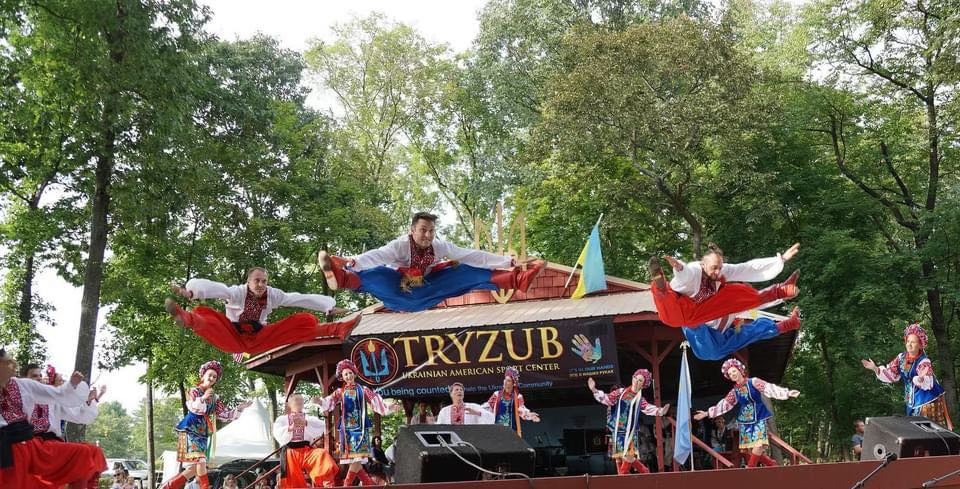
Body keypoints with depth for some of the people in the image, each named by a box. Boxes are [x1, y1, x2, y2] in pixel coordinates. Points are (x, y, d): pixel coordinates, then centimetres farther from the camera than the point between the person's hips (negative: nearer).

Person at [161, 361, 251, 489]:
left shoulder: (214, 398, 15)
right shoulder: (194, 391, -2)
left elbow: (226, 415, 14)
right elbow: (192, 407, -21)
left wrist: (240, 408, 0)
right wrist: (202, 398, -37)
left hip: (203, 433, 7)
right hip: (191, 430, -7)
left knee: (197, 466, 6)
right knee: (201, 460, -20)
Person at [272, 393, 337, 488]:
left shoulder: (309, 418, 19)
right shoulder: (282, 419, 17)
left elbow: (321, 426, 0)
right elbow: (277, 433, -2)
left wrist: (306, 423, -14)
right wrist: (290, 428, -20)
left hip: (306, 450, 0)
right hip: (290, 453, 0)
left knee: (322, 454, -31)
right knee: (293, 482, -7)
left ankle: (327, 483, -35)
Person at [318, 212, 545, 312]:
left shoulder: (440, 246, -16)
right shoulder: (401, 245, -26)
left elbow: (473, 256, -16)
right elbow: (377, 255, -44)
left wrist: (509, 262, -19)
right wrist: (353, 263, -65)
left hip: (426, 289, 4)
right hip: (398, 290, -3)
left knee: (465, 273, -9)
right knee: (373, 275, -35)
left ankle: (517, 280, -13)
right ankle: (340, 277, -67)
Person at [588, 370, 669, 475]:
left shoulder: (640, 399, 7)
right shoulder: (621, 392, 7)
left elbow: (649, 408, -6)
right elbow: (607, 399, 6)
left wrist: (660, 411, -23)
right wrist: (594, 390, -6)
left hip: (630, 432, -1)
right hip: (617, 430, 1)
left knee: (628, 456, -11)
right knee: (618, 456, 1)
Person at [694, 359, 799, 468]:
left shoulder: (753, 382, -3)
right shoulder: (734, 391, 10)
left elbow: (769, 388, -15)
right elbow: (724, 404, 17)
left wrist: (787, 393, -29)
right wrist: (707, 413, 16)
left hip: (759, 419, -4)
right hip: (745, 421, 4)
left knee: (759, 445, -21)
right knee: (752, 450, -2)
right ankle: (772, 464, 13)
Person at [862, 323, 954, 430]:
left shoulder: (924, 362, -20)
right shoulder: (902, 357, 0)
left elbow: (928, 382, -35)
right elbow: (890, 374, 8)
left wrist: (920, 380, -58)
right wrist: (875, 368, -6)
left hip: (928, 401, -6)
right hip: (912, 402, 6)